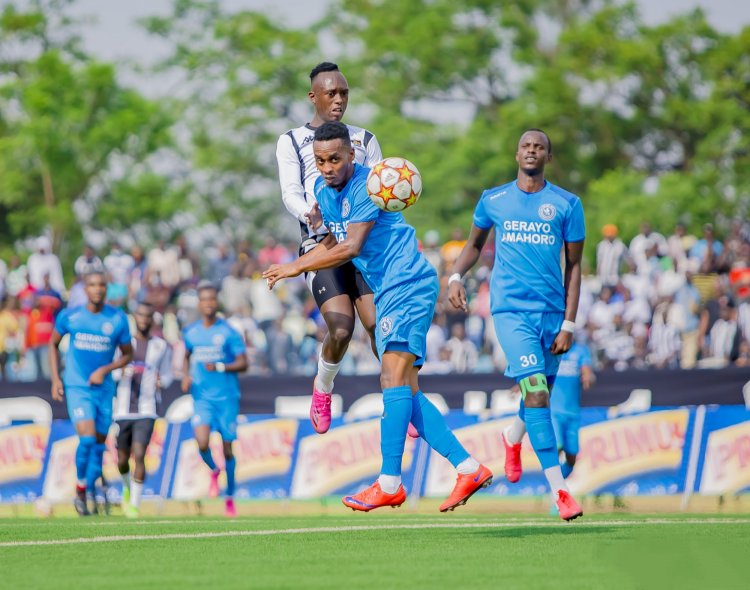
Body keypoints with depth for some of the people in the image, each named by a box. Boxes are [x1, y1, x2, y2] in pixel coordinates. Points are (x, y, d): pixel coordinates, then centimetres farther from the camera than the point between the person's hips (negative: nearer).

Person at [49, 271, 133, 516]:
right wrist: (55, 379, 4)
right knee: (87, 438, -19)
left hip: (104, 388, 2)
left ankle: (86, 495, 22)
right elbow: (54, 344, 12)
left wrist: (105, 369, -9)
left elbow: (127, 354, 8)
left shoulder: (118, 319, -2)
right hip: (76, 387, -2)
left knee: (99, 444, 7)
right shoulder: (69, 316, -3)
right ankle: (80, 487, 0)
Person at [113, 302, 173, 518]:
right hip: (123, 409, 1)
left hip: (146, 411, -1)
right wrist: (121, 373, -15)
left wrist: (161, 382, -8)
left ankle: (134, 504, -8)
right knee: (122, 460, 7)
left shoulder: (161, 347, 6)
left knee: (139, 456, -16)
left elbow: (168, 375, 15)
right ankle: (127, 487, 39)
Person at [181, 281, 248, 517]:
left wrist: (220, 367, -21)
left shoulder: (229, 332, -5)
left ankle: (229, 496, 21)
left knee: (227, 448, 3)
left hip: (227, 397, -2)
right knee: (202, 443, -19)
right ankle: (213, 471, 14)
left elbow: (243, 363, -6)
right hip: (202, 397, 2)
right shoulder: (191, 332, 7)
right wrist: (186, 376, 6)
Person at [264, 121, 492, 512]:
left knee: (393, 374, -19)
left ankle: (389, 484, -24)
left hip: (408, 285, -10)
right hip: (388, 292, 10)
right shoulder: (323, 190, 12)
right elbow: (334, 241, 26)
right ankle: (468, 468, 5)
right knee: (405, 391, 5)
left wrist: (297, 267, -15)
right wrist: (294, 266, 11)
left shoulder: (366, 186, -15)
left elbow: (351, 247, -20)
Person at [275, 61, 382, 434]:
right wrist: (311, 213, -23)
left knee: (380, 325, -11)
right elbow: (291, 193, 0)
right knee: (341, 329, -18)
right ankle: (322, 389, 10)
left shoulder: (364, 139, 20)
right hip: (322, 244, -3)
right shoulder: (292, 141, 12)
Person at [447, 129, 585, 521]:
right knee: (535, 389, -18)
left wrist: (569, 323, -2)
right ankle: (559, 488, -21)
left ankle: (512, 439, 51)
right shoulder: (493, 201, 5)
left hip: (551, 311, 2)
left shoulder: (566, 204, 3)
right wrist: (455, 275, 1)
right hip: (510, 308, -2)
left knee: (540, 394, 14)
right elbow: (475, 243, 21)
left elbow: (573, 265, 5)